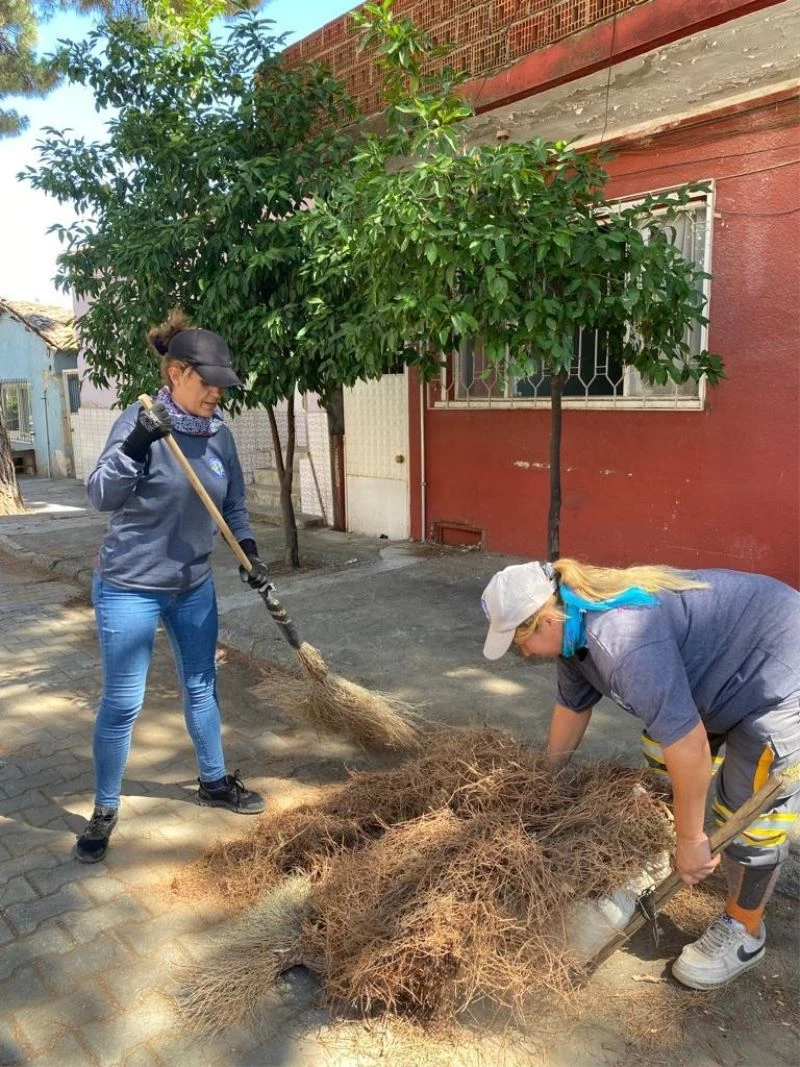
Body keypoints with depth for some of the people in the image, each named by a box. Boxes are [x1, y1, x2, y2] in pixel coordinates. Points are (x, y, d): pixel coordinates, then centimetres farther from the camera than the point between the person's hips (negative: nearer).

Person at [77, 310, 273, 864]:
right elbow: (101, 495, -26)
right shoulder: (142, 422, -17)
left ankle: (214, 781, 37)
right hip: (130, 588, -6)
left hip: (194, 586, 6)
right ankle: (104, 811, 23)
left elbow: (234, 504, 9)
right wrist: (138, 440, -39)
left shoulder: (220, 433, -1)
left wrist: (251, 555, -2)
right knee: (122, 702, 3)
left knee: (202, 687, 17)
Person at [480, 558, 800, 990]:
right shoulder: (576, 626, -5)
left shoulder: (624, 642, -37)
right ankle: (663, 858, 39)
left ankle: (743, 931, 18)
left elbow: (688, 745, -33)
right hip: (725, 663, 9)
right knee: (662, 771, 17)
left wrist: (691, 840, -19)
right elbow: (572, 707, 10)